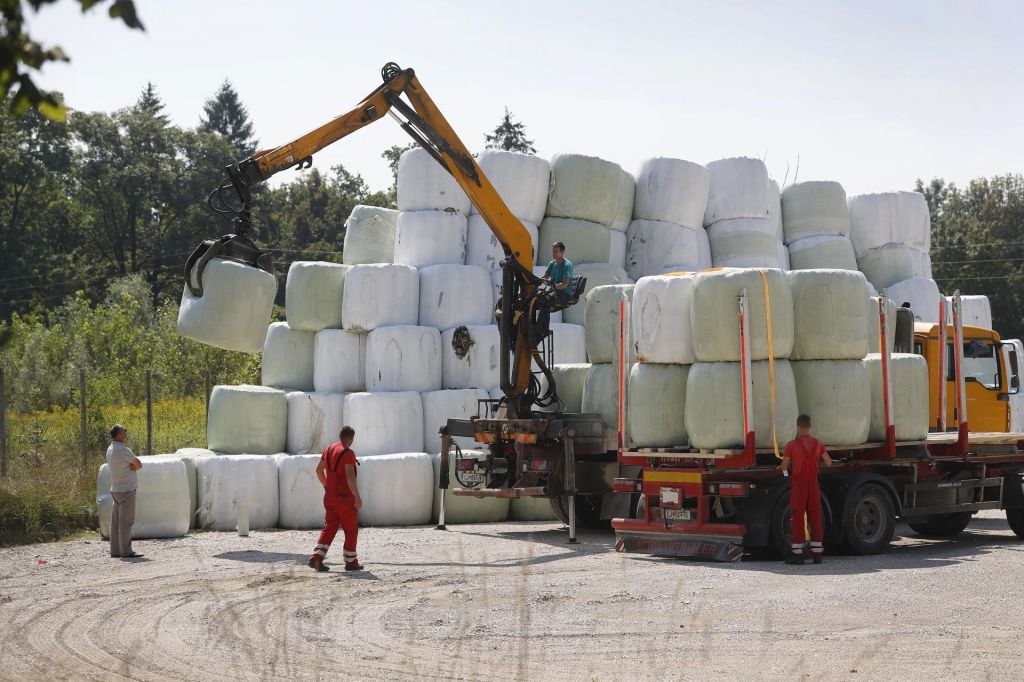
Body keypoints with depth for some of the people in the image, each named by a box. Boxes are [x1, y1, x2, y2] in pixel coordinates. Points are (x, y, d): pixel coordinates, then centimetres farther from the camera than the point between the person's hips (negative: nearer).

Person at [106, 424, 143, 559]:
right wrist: (135, 465, 8)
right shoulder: (123, 450, -17)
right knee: (126, 521, -8)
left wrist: (133, 466, -4)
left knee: (116, 521, 10)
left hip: (116, 490, 9)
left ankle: (115, 550, 13)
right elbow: (139, 464, -10)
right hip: (126, 490, -9)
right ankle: (126, 551, -8)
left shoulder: (110, 449, 12)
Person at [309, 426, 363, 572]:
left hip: (330, 496, 7)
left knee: (329, 528, 9)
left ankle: (316, 557, -5)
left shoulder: (328, 450, 8)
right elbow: (350, 476, -25)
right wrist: (357, 497, -23)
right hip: (345, 498, -7)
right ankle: (351, 562, 13)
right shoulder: (348, 453, -16)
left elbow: (319, 470, 19)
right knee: (351, 530, 7)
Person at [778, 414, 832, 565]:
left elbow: (784, 466, -7)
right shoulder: (818, 444, 1)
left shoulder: (792, 445, -11)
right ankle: (817, 553, 10)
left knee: (798, 519, 1)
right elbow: (828, 463, 7)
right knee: (815, 518, 8)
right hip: (813, 484, 3)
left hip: (798, 485, -3)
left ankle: (797, 554, 0)